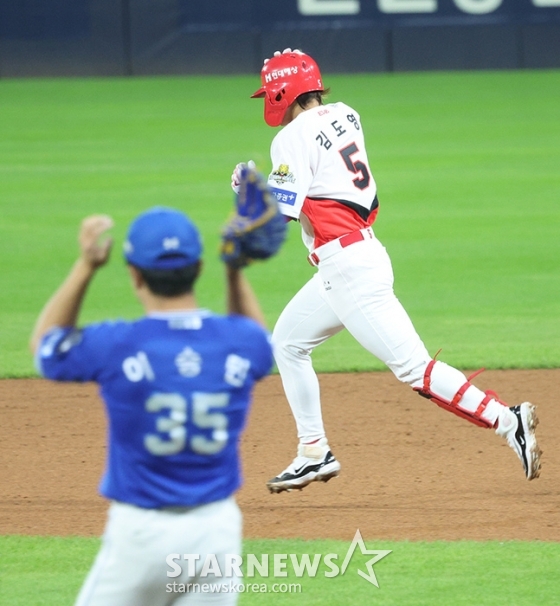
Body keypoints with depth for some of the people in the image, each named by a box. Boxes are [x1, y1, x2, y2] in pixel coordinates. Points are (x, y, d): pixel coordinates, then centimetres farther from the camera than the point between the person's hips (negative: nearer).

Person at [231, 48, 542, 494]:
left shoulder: (293, 137, -10)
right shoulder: (345, 117, 13)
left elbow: (284, 210, -16)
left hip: (347, 268, -10)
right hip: (362, 253, 10)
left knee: (412, 366, -13)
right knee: (287, 343, 21)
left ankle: (506, 420, -20)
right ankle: (315, 454, 22)